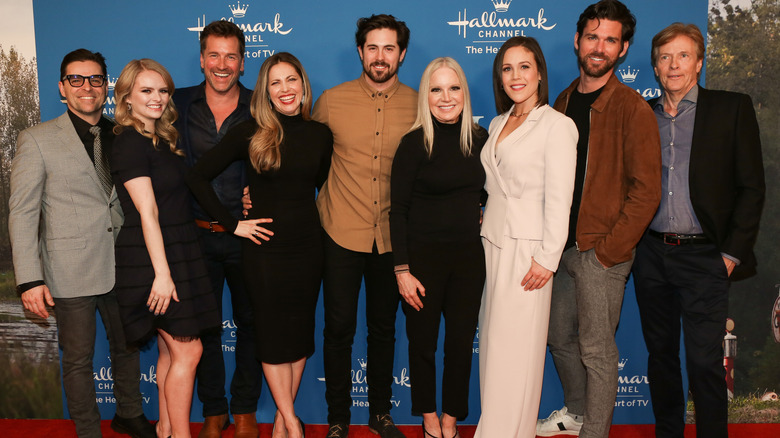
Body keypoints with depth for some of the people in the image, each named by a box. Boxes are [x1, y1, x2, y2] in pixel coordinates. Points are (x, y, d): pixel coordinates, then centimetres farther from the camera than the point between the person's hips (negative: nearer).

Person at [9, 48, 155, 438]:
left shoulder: (121, 136, 8)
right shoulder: (37, 140, -4)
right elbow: (22, 212, -6)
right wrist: (29, 278, -13)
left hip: (121, 268, 4)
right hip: (72, 272, -4)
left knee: (127, 347, 18)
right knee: (78, 360, 8)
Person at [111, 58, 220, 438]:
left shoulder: (162, 140, 14)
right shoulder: (130, 143, -13)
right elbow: (147, 212, -18)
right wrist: (162, 273, -20)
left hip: (176, 252, 8)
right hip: (152, 258, -8)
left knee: (170, 349, 14)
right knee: (187, 351, -4)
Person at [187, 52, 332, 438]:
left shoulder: (320, 135, 2)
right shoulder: (251, 133, -8)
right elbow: (198, 177, -5)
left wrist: (311, 220, 4)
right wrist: (233, 224, -7)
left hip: (308, 247, 3)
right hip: (265, 248, -3)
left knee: (301, 334, 10)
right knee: (273, 336, 6)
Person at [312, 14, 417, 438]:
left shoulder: (418, 105, -1)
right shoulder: (331, 101, -2)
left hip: (392, 237, 1)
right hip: (342, 233, -1)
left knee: (383, 328, 15)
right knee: (339, 328, 6)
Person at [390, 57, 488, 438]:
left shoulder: (479, 138, 4)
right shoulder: (414, 144, -9)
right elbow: (398, 210, -9)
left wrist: (480, 213, 2)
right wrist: (402, 270, -12)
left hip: (469, 256, 4)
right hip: (423, 255, -3)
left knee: (462, 342, 9)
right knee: (423, 341, 10)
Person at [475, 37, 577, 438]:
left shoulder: (557, 125, -9)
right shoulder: (498, 124, 14)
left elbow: (559, 200, -13)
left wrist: (547, 259, -15)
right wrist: (485, 234, 11)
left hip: (526, 249, -7)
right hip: (493, 243, 7)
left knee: (514, 348, 0)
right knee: (492, 341, 11)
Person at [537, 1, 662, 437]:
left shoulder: (633, 108, -11)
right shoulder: (564, 101, 10)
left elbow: (646, 191, -14)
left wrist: (608, 250, -15)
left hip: (603, 251, -7)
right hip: (565, 245, 7)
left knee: (596, 349, 3)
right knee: (559, 335, 18)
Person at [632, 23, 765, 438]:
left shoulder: (732, 108, 0)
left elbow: (752, 186, -2)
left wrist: (732, 253, -7)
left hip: (703, 256, -3)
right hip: (651, 255, 4)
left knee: (704, 363, -2)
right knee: (660, 354, 13)